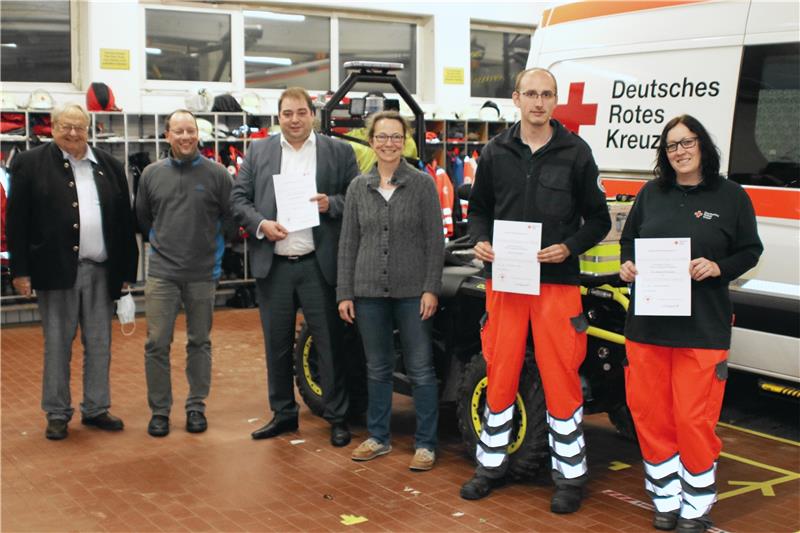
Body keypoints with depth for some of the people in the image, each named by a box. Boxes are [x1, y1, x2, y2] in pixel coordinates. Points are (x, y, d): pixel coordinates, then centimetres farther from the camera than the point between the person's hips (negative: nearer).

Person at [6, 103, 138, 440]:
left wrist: (128, 271, 7)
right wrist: (20, 271, -6)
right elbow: (17, 221, -2)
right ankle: (57, 414, 17)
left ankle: (96, 409, 21)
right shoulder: (30, 164, 0)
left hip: (101, 272, 3)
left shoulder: (109, 166, 9)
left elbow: (125, 221, 10)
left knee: (99, 345, 9)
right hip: (57, 270, -3)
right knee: (57, 345, 6)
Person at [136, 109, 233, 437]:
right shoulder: (152, 174, 4)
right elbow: (142, 217, 17)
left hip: (203, 273, -1)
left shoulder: (217, 174, -3)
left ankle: (196, 407, 20)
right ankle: (159, 410, 11)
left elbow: (233, 215, 5)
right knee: (157, 343, -1)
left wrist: (215, 249, 7)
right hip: (161, 272, 1)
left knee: (200, 343, 9)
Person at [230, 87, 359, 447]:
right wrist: (260, 223, -10)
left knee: (330, 343, 3)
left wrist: (331, 204, -15)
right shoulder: (258, 152, 8)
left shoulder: (339, 152, 3)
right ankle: (283, 413, 26)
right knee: (277, 345, 12)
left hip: (319, 264, -2)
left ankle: (337, 417, 14)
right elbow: (238, 198, 6)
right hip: (272, 265, 3)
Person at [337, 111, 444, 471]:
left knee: (420, 370, 2)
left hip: (412, 292, -3)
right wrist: (344, 293, 3)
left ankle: (425, 444, 11)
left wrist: (431, 288, -11)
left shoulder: (422, 184, -2)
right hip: (369, 291, 3)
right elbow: (348, 243, 7)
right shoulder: (358, 187, 7)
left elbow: (435, 241, -4)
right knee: (377, 369, 13)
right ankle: (378, 438, 25)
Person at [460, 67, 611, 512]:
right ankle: (492, 464, 25)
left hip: (557, 281, -2)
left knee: (561, 379, 1)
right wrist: (481, 241, -3)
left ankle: (570, 475, 15)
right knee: (500, 374, 10)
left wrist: (569, 247, -13)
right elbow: (479, 208, 17)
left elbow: (598, 219, 4)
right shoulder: (496, 153, 8)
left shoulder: (575, 153, 1)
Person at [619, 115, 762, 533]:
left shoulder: (731, 196, 2)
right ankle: (666, 499, 23)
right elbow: (628, 239, 18)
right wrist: (627, 265, -2)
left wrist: (718, 268, -13)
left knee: (695, 418, -1)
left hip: (702, 328, -3)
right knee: (650, 413, 7)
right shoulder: (651, 194, 9)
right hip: (647, 323, 3)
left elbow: (750, 251, 4)